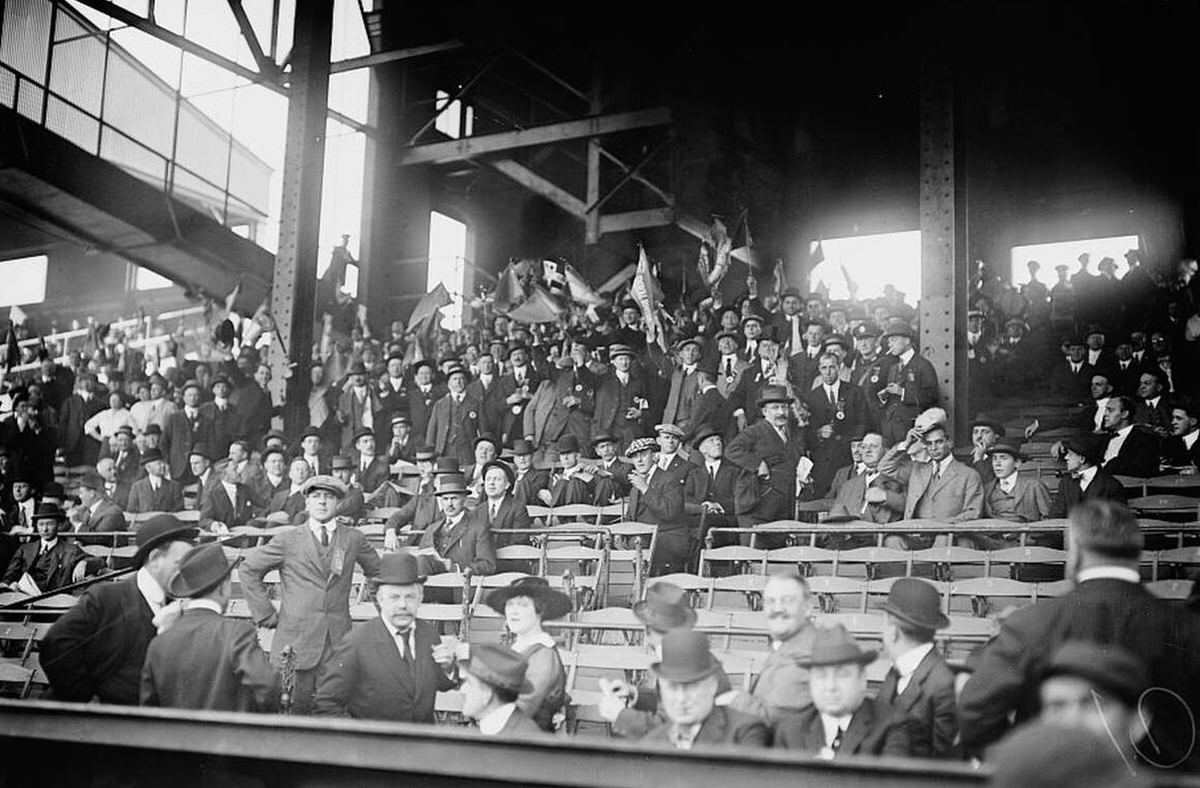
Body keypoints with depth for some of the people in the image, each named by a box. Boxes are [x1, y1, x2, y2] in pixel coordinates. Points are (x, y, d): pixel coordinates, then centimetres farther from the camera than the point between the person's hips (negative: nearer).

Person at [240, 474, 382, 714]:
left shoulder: (353, 539, 10)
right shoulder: (287, 540, 5)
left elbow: (378, 571, 24)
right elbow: (248, 571, 11)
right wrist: (267, 615, 5)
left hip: (338, 643, 1)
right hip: (296, 642, -1)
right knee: (292, 711, -3)